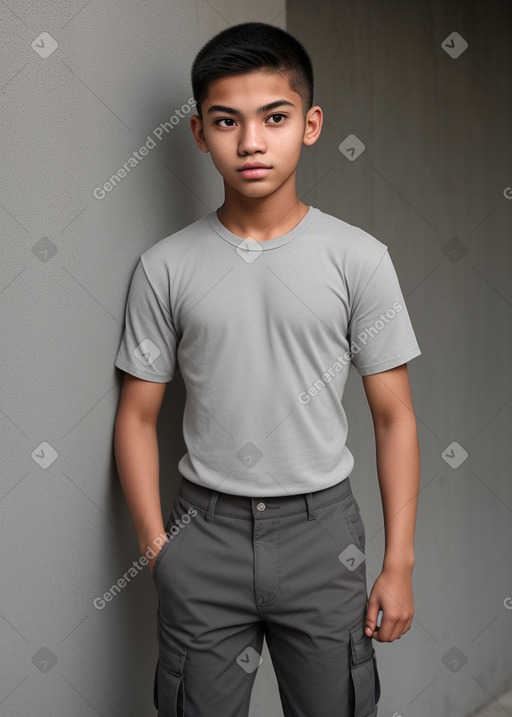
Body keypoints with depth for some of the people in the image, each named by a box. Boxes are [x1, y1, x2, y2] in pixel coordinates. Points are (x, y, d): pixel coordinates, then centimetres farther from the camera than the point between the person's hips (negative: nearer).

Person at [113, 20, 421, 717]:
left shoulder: (359, 258, -5)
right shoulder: (166, 267, -2)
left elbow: (394, 416, -2)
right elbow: (138, 416, 3)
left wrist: (399, 562, -3)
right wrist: (157, 545, -5)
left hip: (321, 527, 0)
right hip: (206, 530, 1)